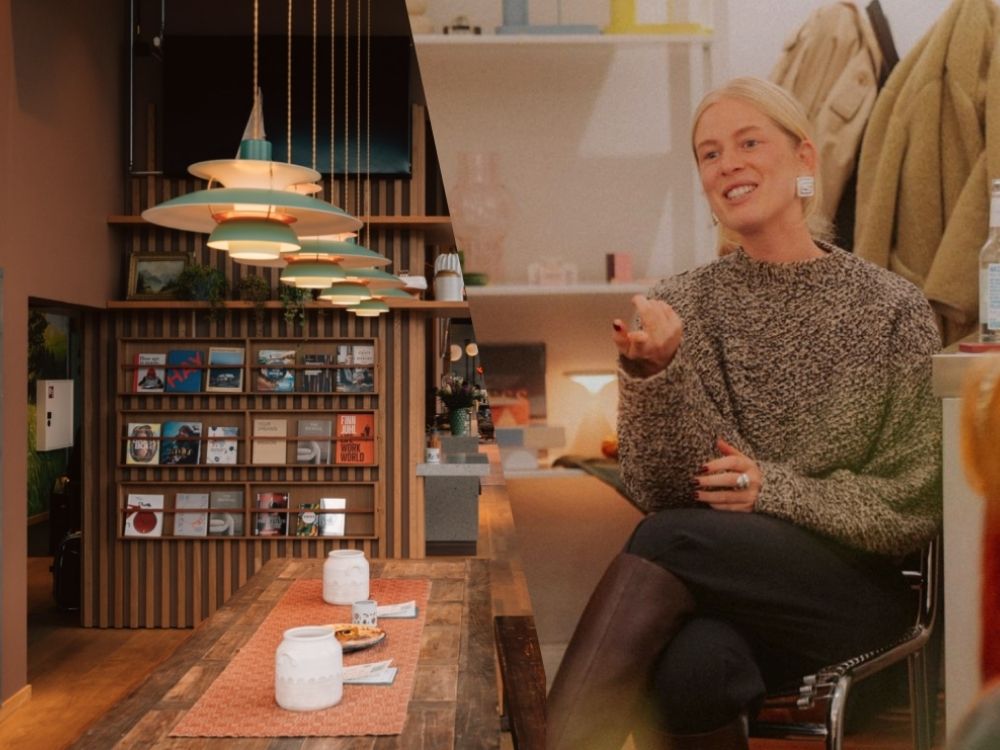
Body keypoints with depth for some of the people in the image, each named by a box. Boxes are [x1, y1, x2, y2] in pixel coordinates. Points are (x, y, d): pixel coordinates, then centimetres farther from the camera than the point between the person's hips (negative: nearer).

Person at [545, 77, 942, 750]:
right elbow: (658, 492, -3)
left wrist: (778, 490, -13)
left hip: (854, 588, -1)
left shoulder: (893, 309, 0)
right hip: (723, 587, 1)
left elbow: (916, 506, 1)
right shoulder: (681, 307, 5)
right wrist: (651, 373, -20)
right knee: (691, 666, -34)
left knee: (669, 540, -30)